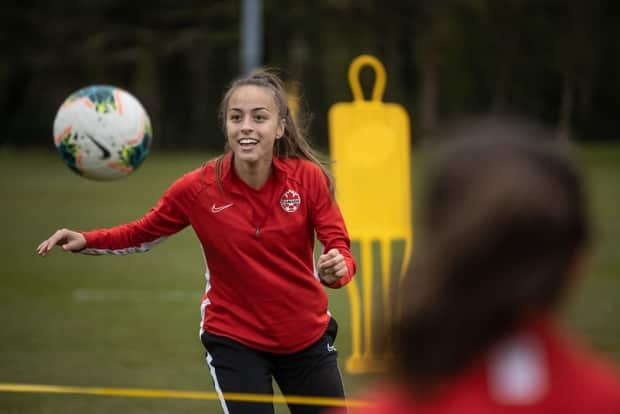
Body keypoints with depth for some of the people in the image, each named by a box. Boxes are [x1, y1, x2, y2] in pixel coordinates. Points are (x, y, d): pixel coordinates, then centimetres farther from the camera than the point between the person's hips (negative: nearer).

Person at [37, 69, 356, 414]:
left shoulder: (309, 177, -15)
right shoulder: (197, 188, -15)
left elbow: (339, 245, -11)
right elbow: (143, 233, 0)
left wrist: (338, 266, -34)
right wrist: (86, 241, -15)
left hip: (308, 336, 2)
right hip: (234, 339, -2)